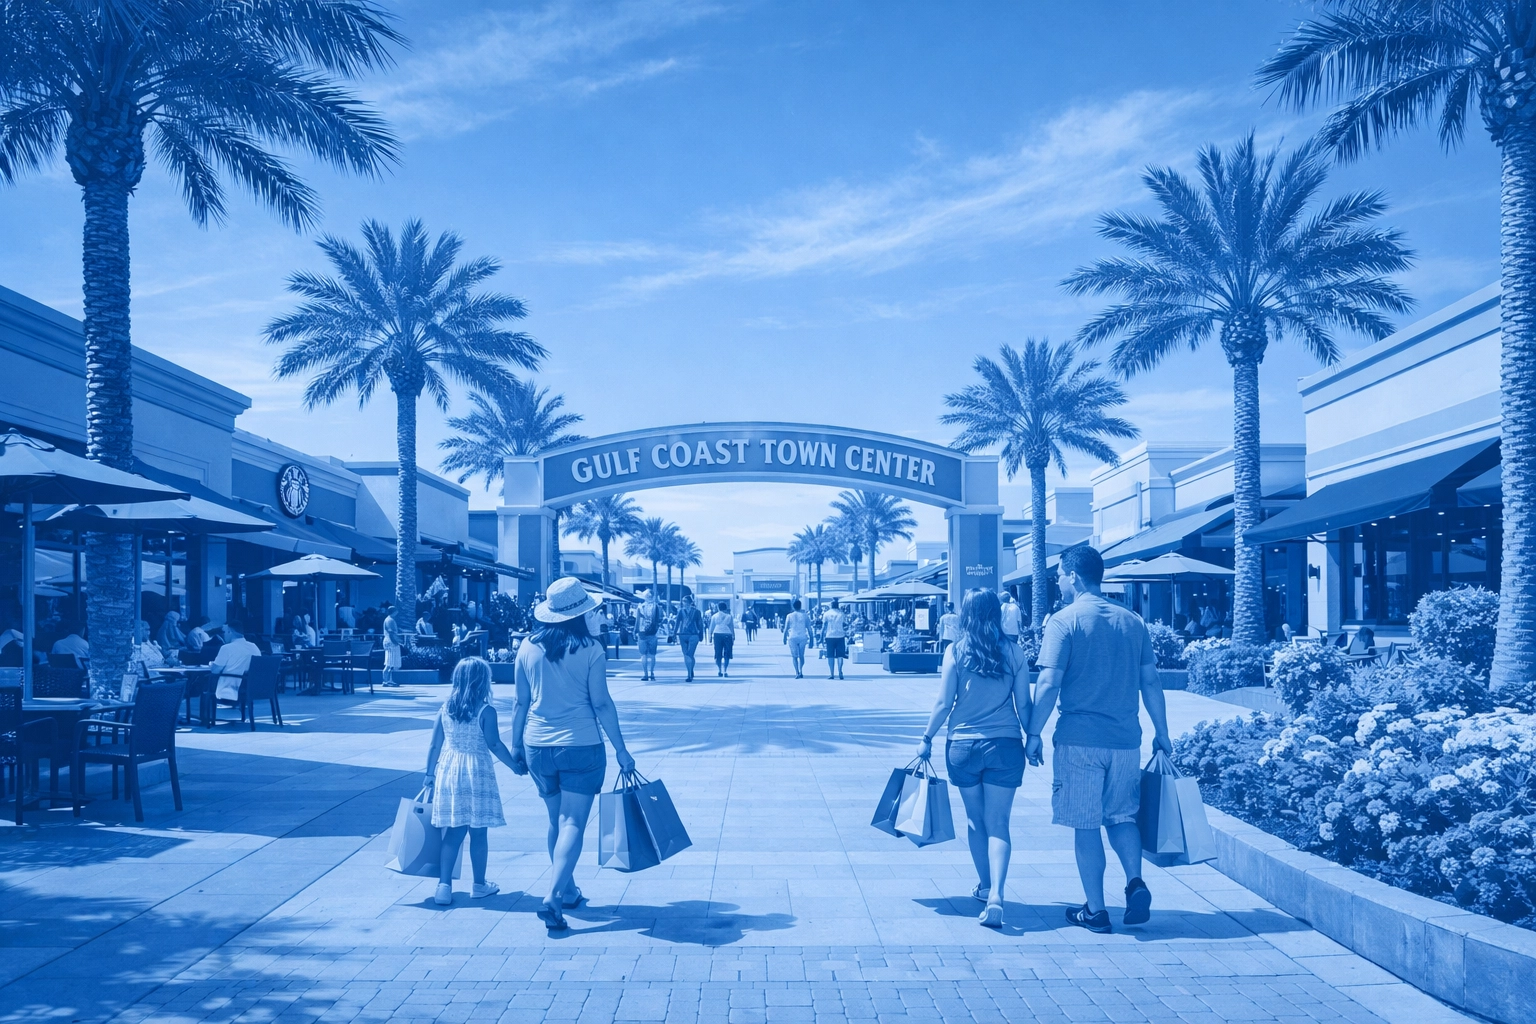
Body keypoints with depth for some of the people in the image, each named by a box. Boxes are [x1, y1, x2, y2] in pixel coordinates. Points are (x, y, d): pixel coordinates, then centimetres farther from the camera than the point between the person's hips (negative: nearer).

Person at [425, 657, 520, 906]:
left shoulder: (445, 709, 4)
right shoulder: (485, 711, -10)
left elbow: (434, 746, 6)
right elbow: (495, 745, -12)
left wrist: (430, 776, 14)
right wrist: (516, 766, 0)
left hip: (448, 771, 4)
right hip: (476, 773, -4)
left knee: (452, 833, 10)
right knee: (478, 832, 7)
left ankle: (444, 885, 5)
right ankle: (479, 885, 17)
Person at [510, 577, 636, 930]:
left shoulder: (528, 647, 2)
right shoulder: (589, 649, -9)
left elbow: (522, 702, 6)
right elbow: (602, 704, -9)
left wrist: (516, 746, 16)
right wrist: (621, 749, -2)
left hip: (538, 746, 5)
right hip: (580, 746, -4)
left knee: (557, 820, 19)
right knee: (573, 823, -2)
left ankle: (568, 891, 30)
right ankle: (552, 897, -15)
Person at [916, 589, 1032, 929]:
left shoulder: (955, 652, -4)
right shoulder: (1014, 653, 0)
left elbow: (944, 703, -4)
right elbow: (1024, 704, 1)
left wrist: (926, 739, 8)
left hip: (964, 745, 0)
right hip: (1005, 746, 0)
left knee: (975, 820, 17)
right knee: (998, 823, 0)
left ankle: (985, 886, 29)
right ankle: (995, 894, -17)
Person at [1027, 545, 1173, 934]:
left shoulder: (1064, 620, -7)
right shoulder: (1133, 621, 8)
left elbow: (1049, 683, -13)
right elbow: (1151, 682, 9)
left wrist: (1033, 733, -6)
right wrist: (1162, 734, 16)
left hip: (1080, 739, -4)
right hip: (1125, 738, 4)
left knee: (1086, 824, 5)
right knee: (1121, 815, 19)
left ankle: (1095, 910, 10)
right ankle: (1135, 882, -1)